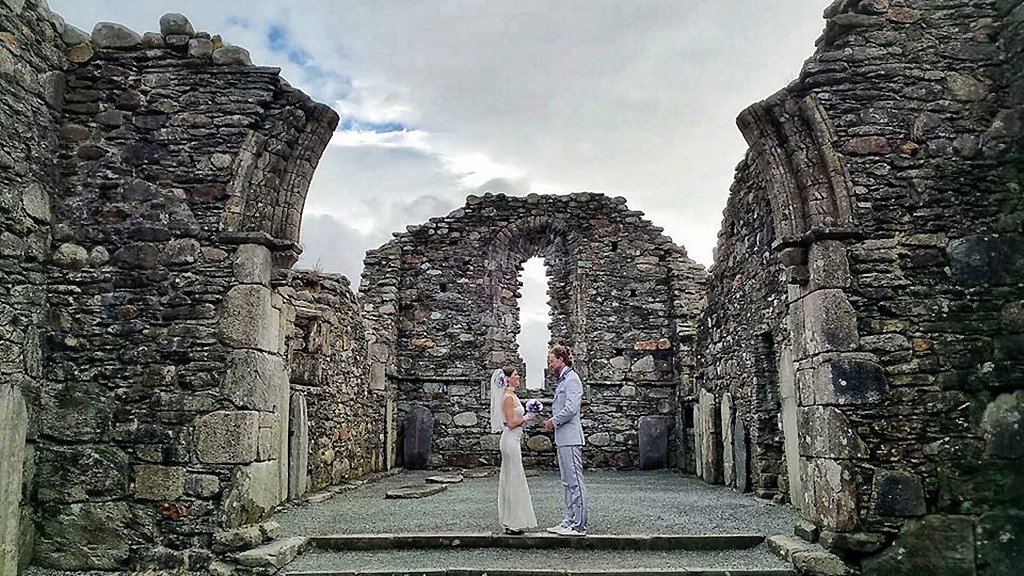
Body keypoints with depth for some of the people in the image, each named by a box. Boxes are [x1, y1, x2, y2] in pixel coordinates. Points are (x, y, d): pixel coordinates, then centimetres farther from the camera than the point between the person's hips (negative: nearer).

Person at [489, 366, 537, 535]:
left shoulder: (511, 396, 14)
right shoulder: (508, 397, -15)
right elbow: (511, 423, -19)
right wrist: (527, 417, -12)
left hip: (513, 440, 10)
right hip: (510, 440, -10)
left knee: (510, 479, 12)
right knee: (514, 479, -5)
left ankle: (511, 521, 19)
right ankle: (513, 523, 1)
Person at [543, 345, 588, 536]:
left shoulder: (571, 379, -12)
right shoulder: (562, 380, 18)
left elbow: (571, 408, -21)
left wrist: (554, 421, -9)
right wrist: (552, 421, 8)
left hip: (570, 438, -10)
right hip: (563, 438, 10)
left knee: (575, 481, -6)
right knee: (568, 482, 13)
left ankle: (579, 525, -2)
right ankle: (569, 521, 20)